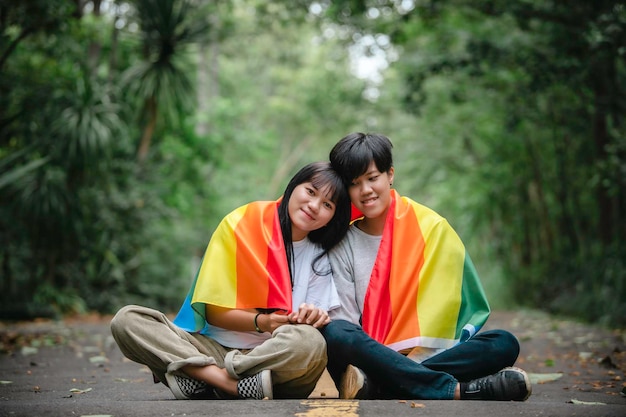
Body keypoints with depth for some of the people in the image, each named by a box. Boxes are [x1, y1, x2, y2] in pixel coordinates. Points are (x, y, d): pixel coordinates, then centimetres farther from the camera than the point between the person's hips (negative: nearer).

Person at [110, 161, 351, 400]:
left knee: (310, 341, -36)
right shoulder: (241, 225, -1)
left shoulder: (319, 256, 5)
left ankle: (196, 379, -24)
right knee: (127, 319, -20)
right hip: (215, 349, 0)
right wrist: (261, 322, -20)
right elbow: (213, 312, -3)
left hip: (275, 358, 0)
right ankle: (236, 385, -34)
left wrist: (315, 317, -24)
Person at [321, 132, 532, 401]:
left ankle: (375, 385, -38)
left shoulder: (430, 227, 5)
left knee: (504, 344, -23)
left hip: (425, 357, 1)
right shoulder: (342, 243, 6)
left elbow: (441, 304, 0)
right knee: (334, 333, -33)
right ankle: (457, 390, -35)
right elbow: (343, 316, -2)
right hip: (368, 355, -1)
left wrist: (416, 358, -13)